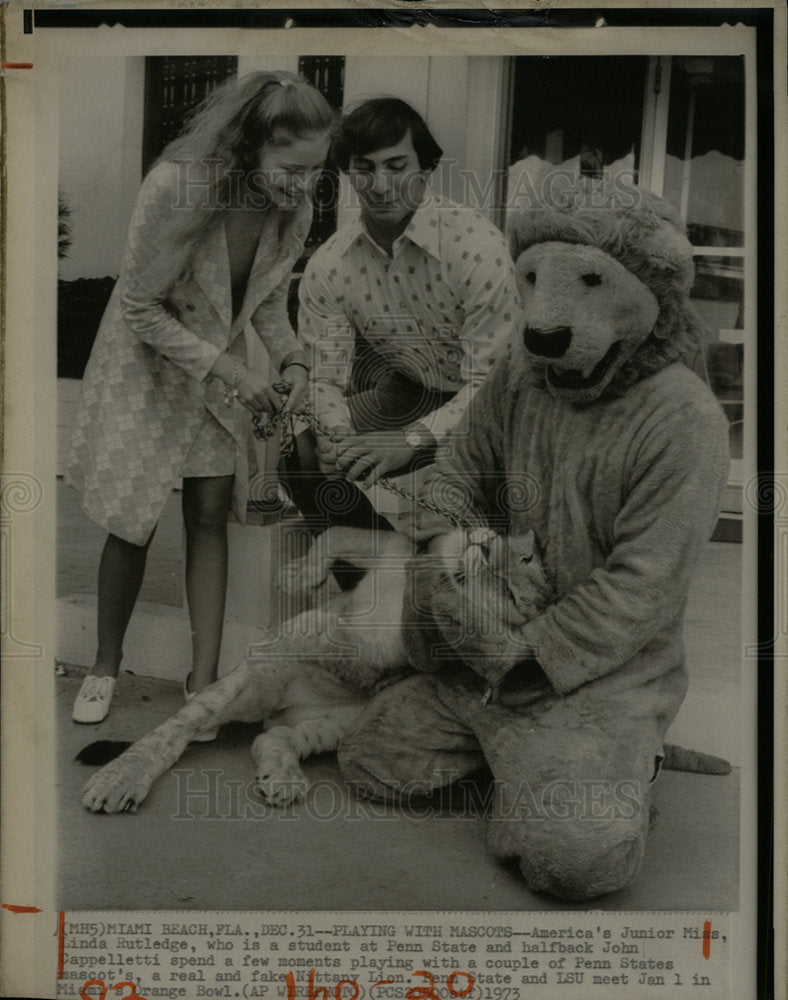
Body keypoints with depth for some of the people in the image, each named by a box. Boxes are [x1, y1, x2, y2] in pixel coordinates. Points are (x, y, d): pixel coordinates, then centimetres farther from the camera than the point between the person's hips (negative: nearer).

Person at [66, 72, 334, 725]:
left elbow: (270, 297, 2)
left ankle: (204, 680, 12)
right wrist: (224, 366, -26)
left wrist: (291, 359, -15)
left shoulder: (294, 207, -13)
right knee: (132, 524, 0)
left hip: (224, 366, 4)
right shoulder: (174, 188, -29)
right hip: (148, 362, -4)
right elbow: (140, 309, -21)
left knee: (211, 516, 2)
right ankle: (106, 664, 24)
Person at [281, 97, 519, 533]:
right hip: (405, 395, 5)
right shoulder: (326, 267, -10)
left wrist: (410, 441, -38)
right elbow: (325, 378, -8)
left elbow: (492, 381, -26)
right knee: (303, 453, -8)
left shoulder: (477, 245, -25)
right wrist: (337, 436, -31)